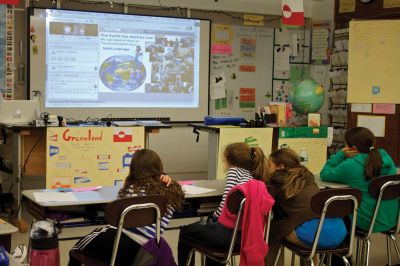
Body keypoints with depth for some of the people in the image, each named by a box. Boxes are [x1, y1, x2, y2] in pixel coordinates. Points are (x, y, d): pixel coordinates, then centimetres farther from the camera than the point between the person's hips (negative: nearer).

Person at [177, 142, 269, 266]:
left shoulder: (234, 170, -2)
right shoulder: (254, 177, 17)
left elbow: (225, 203, -12)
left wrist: (213, 217, 3)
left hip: (230, 232, -8)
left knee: (185, 232, 18)